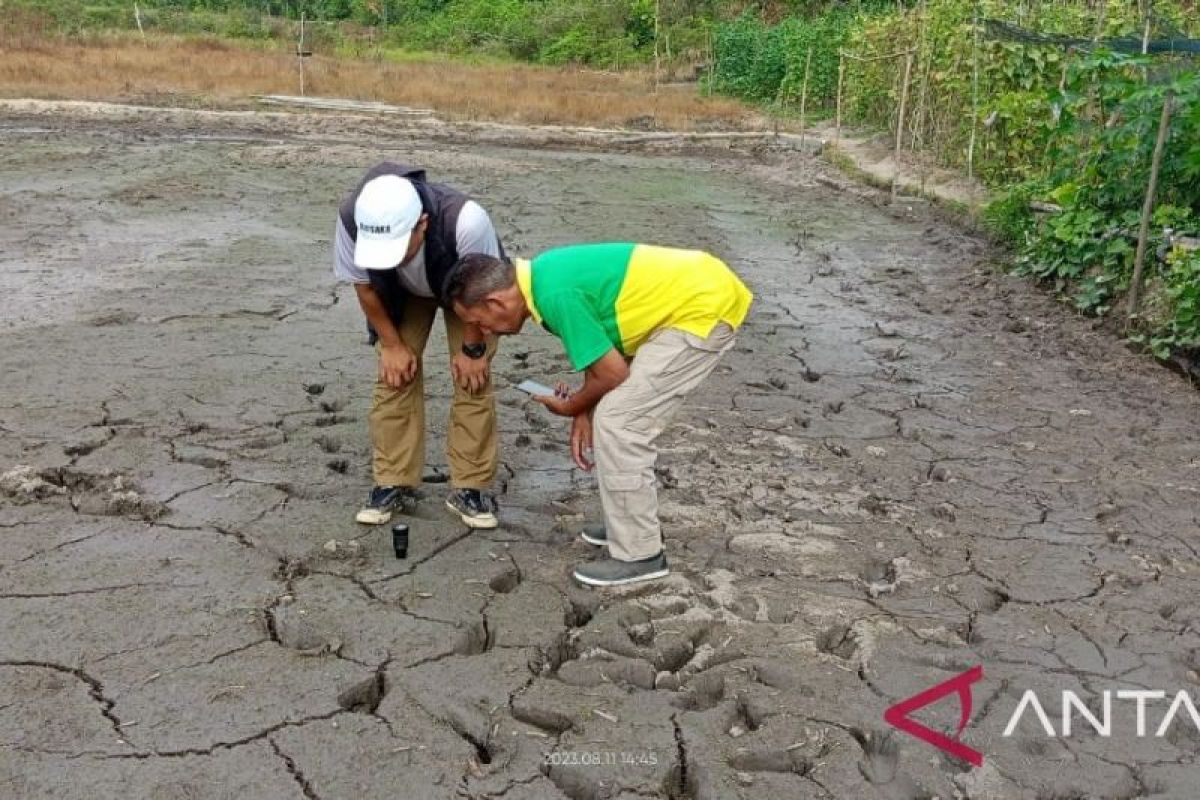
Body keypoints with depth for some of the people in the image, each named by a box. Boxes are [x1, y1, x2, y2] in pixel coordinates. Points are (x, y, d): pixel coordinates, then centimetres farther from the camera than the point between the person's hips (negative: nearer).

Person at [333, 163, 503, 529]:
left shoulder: (465, 220, -46)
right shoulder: (352, 219, -38)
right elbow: (364, 285, -17)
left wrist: (472, 348, -15)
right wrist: (393, 344, -10)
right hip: (399, 293, 2)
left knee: (473, 379, -8)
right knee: (394, 377, -4)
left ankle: (470, 486, 4)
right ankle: (394, 484, 8)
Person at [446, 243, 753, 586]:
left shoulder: (556, 293, -23)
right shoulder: (544, 274, 5)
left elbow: (613, 373, -17)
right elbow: (598, 347, 15)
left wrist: (572, 408, 1)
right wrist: (586, 411, 8)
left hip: (703, 308, -10)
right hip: (695, 289, 10)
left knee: (618, 423, -9)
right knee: (614, 415, 16)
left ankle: (639, 554, 2)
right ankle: (633, 522, 28)